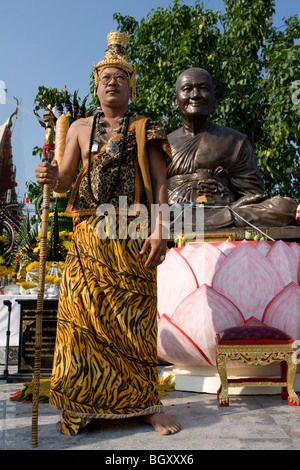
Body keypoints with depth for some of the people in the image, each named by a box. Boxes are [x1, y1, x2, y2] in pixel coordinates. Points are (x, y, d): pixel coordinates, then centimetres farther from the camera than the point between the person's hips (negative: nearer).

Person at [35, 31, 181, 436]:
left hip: (133, 234, -2)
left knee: (134, 317, -3)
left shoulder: (145, 130, 11)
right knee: (83, 315, -2)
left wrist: (159, 231, -10)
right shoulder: (80, 128, 16)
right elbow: (65, 182, 13)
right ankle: (82, 406, 9)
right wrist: (51, 177, -11)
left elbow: (160, 183, 3)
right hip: (90, 233, 2)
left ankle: (144, 403, 8)